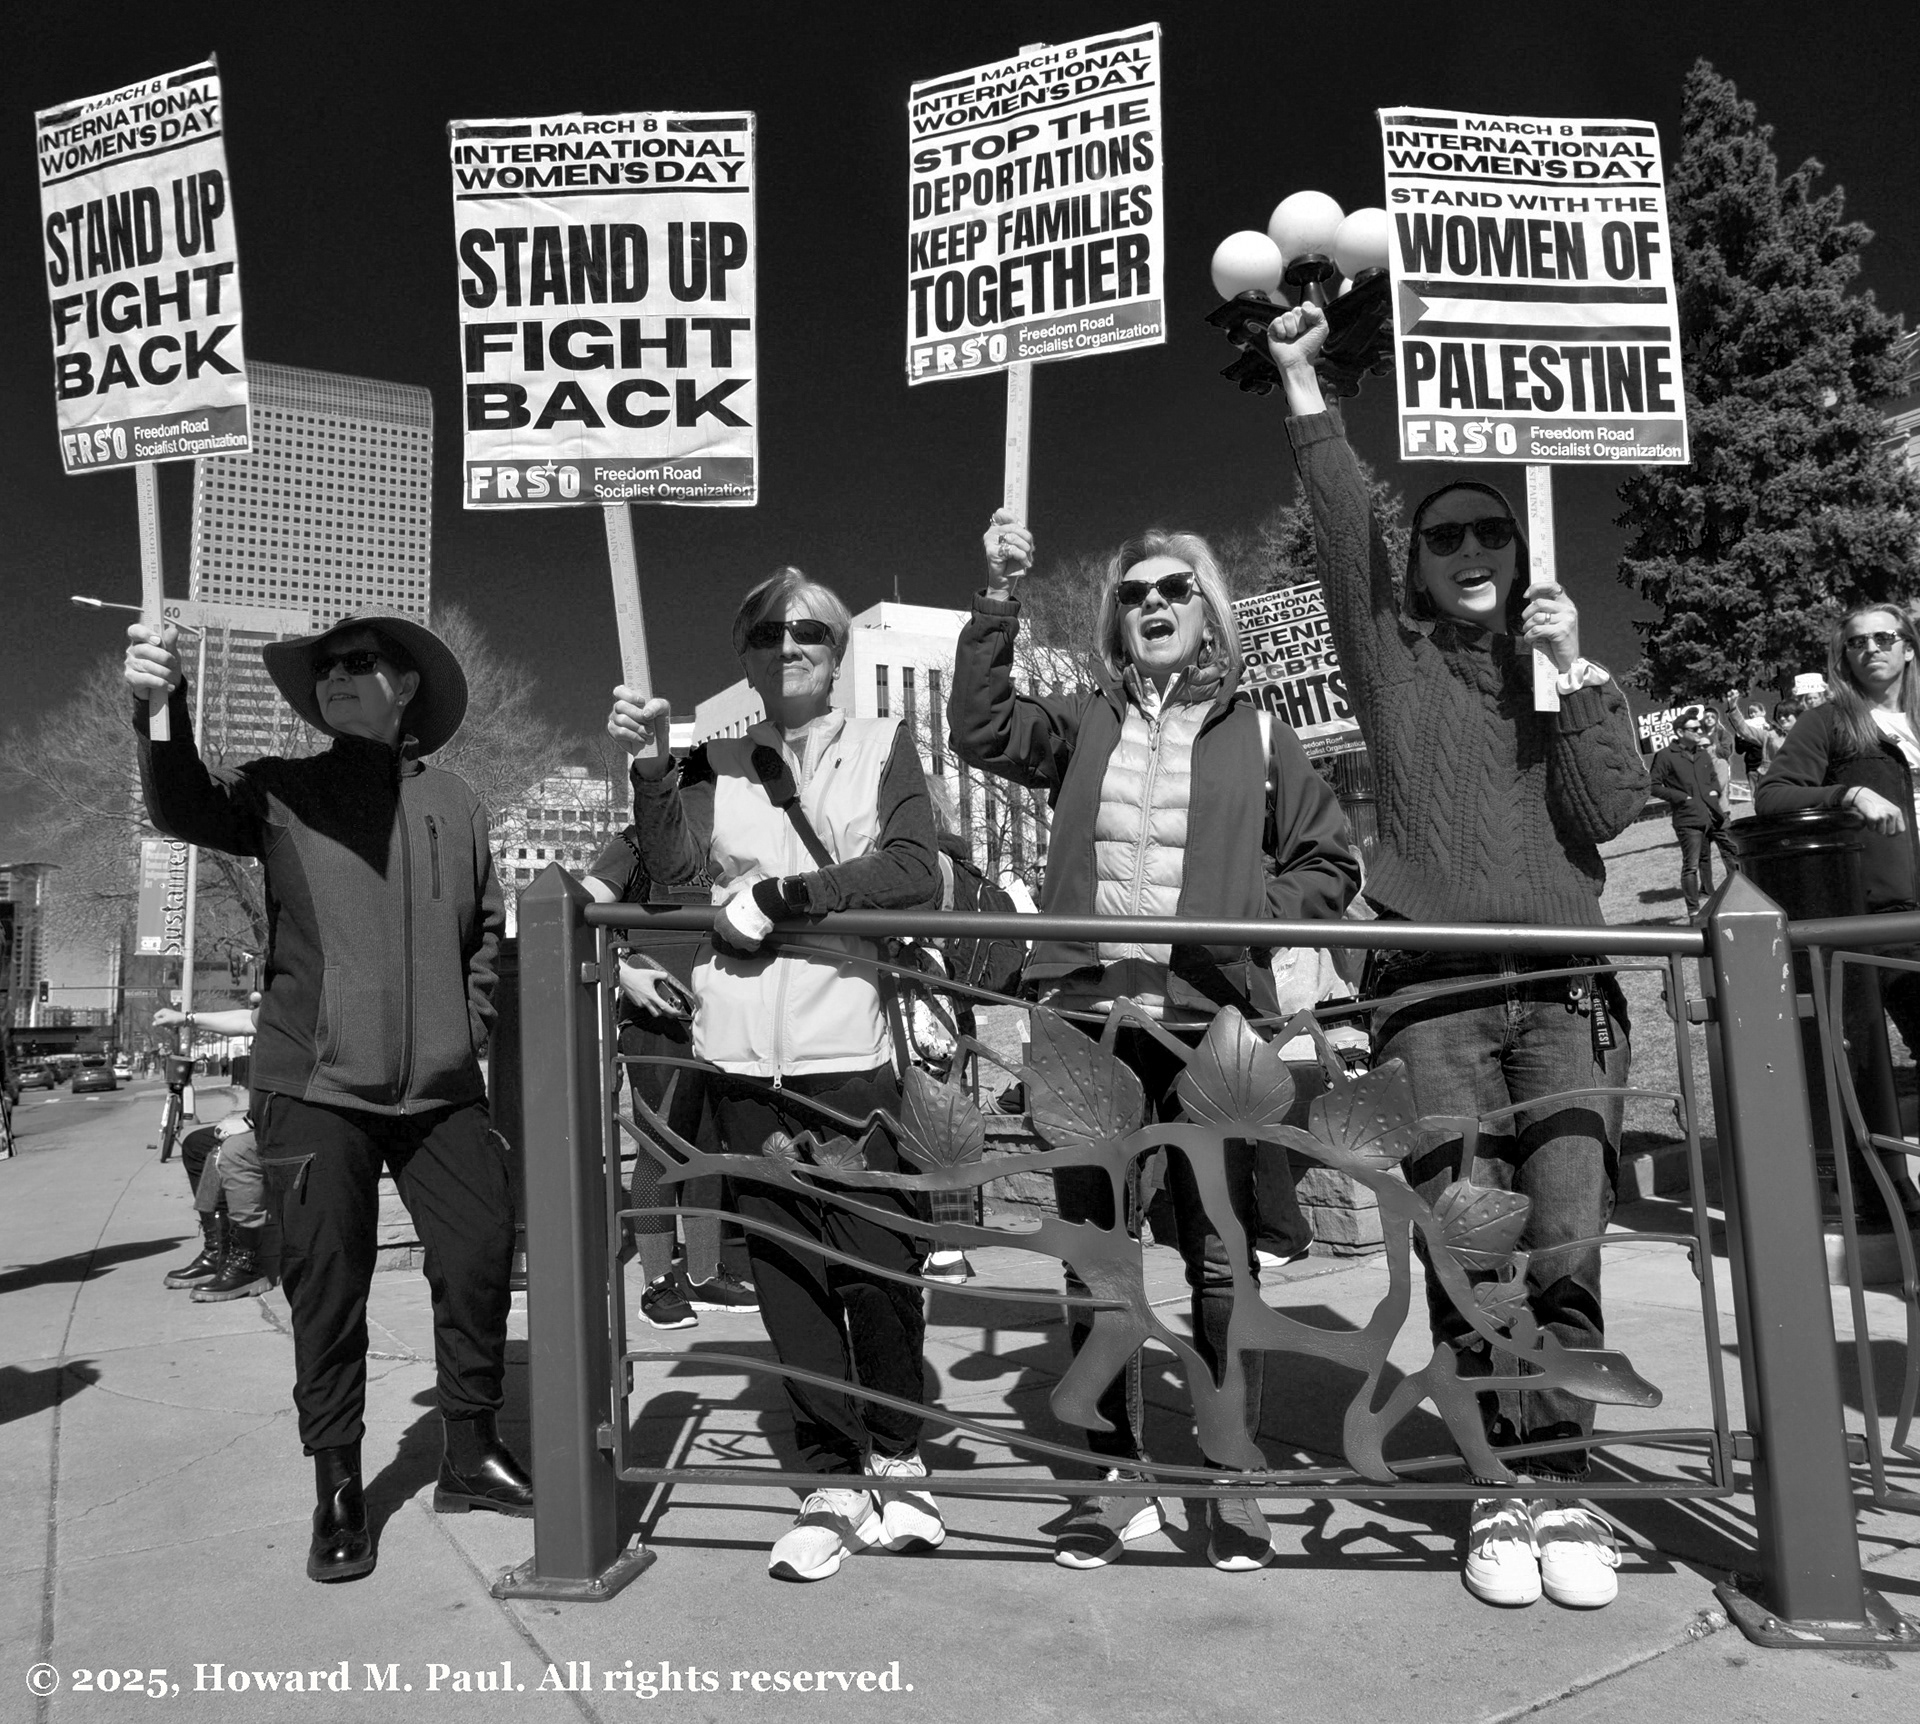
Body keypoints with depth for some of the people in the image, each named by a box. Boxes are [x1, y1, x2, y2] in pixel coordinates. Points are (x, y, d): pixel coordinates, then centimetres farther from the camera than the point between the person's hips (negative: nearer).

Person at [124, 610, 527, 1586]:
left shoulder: (454, 805, 9)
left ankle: (471, 1456, 26)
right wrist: (159, 710, -32)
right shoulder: (284, 791, 3)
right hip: (316, 1084, -2)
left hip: (442, 1086, 2)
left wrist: (470, 1028, 8)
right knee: (326, 1285, 4)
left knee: (479, 1261, 6)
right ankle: (338, 1488, 21)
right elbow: (185, 810, -15)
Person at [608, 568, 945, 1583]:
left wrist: (778, 895, -10)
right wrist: (649, 768, -13)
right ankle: (831, 1479, 21)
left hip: (848, 1042, -2)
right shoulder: (714, 765, 13)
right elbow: (673, 872, -1)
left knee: (877, 1263, -1)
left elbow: (913, 874, -6)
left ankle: (896, 1462, 22)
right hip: (744, 1050, 2)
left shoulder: (883, 745, 7)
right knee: (785, 1268, 7)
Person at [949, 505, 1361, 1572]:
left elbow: (1333, 863, 10)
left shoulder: (1256, 736, 7)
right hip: (1087, 1015, 2)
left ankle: (1234, 1483, 20)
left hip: (1210, 1019, -1)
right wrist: (1001, 597, -12)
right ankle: (1119, 1481, 22)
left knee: (1222, 1258, 3)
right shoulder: (1083, 726, 11)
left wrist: (1244, 913, -5)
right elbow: (980, 728, -6)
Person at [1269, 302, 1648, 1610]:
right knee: (1470, 1252, -6)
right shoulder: (1391, 655, 13)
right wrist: (1299, 379, -4)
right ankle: (1515, 1483, 8)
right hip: (1435, 995, -1)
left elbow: (1611, 808, 3)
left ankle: (1551, 1488, 5)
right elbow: (1342, 523, 1)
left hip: (1566, 988, 1)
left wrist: (1573, 667, -4)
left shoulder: (1565, 669, 17)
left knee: (1565, 1245, -9)